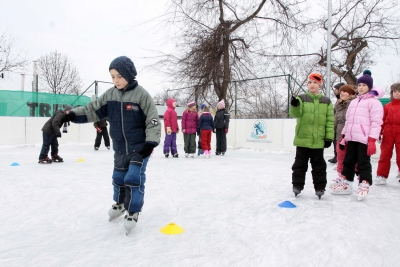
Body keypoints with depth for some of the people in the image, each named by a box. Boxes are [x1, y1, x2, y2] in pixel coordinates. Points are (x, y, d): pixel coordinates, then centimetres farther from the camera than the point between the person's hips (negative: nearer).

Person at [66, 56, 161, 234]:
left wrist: (150, 142, -21)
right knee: (118, 177, 18)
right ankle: (120, 203, 42)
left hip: (140, 147, -6)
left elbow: (153, 120, -15)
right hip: (120, 147, 6)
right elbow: (93, 110, 0)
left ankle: (133, 211, 13)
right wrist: (71, 115, -13)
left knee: (134, 178, -6)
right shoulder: (110, 95, 0)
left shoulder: (141, 95, -16)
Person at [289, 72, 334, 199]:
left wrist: (329, 137, 0)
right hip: (302, 139, -1)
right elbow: (295, 113, -14)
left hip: (318, 141, 1)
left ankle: (320, 187, 21)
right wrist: (294, 105, -36)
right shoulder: (301, 98, 1)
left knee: (319, 165, 10)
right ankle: (297, 185, 20)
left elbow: (330, 120, 6)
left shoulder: (326, 101, 6)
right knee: (300, 164, 8)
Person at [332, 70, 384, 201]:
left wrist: (372, 140, -17)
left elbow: (376, 122, -11)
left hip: (364, 139, -7)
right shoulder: (354, 102, 18)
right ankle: (346, 183, 22)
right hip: (351, 138, 7)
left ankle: (364, 186, 8)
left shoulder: (374, 102, -4)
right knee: (348, 161, 12)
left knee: (363, 163, -1)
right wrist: (343, 137, 17)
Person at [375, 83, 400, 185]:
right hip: (388, 133, 1)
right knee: (384, 155, 5)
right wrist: (379, 132, 0)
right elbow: (382, 120, 5)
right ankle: (381, 176, 10)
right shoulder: (387, 106, 7)